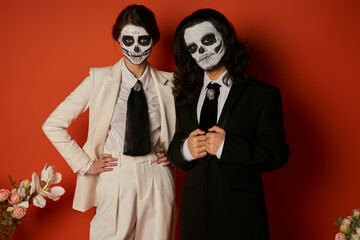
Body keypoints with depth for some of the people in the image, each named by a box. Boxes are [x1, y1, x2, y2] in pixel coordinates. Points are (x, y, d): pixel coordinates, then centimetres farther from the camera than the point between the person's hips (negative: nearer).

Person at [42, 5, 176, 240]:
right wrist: (85, 164, -2)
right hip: (115, 179, -1)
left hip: (157, 178, 2)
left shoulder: (168, 83, 4)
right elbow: (53, 125, 0)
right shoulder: (100, 79, -2)